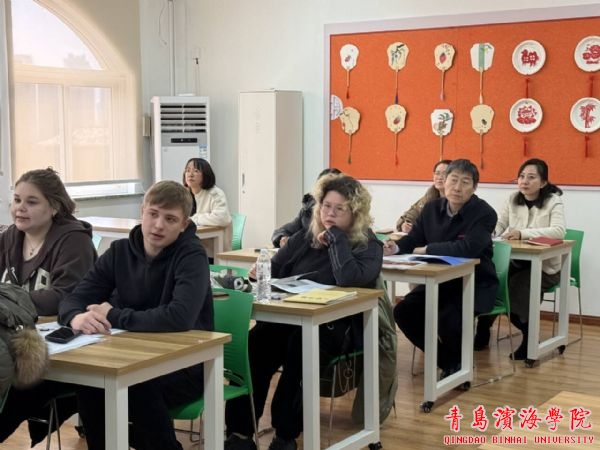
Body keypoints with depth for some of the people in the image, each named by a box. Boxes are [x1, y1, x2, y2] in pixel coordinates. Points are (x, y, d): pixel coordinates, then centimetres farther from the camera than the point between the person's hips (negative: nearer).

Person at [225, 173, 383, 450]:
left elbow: (349, 278, -18)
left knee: (299, 348, -37)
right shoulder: (304, 239, 18)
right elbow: (273, 271, 19)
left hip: (336, 328, -4)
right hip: (289, 319, 4)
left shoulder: (368, 246, 3)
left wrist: (335, 236, -9)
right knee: (254, 346, -29)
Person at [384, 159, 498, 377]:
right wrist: (396, 247, -20)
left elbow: (467, 248, -31)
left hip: (474, 283, -6)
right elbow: (413, 239, 5)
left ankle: (460, 364, 5)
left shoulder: (484, 213, -17)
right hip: (439, 280, 6)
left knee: (448, 319, -31)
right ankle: (447, 362, 8)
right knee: (403, 311, -11)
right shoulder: (432, 208, 2)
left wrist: (426, 250, -24)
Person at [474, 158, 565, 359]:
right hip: (516, 262, 4)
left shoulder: (554, 201, -9)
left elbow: (559, 231, -26)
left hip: (544, 266, -4)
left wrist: (523, 233, -37)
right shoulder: (513, 199, 6)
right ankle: (482, 331, -1)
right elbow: (498, 226, 0)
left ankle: (530, 336, -4)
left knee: (515, 289, -28)